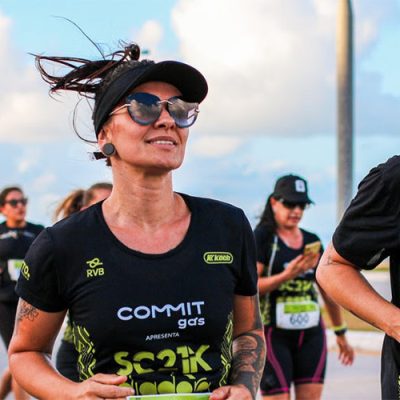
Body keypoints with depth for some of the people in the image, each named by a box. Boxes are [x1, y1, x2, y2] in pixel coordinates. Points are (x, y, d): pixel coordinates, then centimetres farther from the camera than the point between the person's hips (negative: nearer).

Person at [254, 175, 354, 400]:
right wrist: (287, 275, -25)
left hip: (311, 333, 5)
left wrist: (341, 333, 24)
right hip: (274, 333, -5)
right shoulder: (263, 237, -3)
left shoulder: (311, 241, 13)